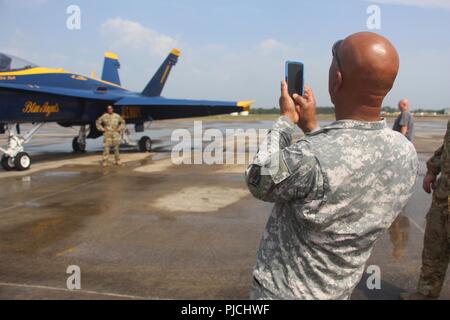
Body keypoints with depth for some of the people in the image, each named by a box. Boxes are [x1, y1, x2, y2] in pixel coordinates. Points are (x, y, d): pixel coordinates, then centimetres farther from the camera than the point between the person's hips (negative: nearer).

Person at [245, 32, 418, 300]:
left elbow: (258, 182, -13)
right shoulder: (407, 154, -13)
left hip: (282, 291, -6)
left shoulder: (309, 159, -35)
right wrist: (311, 127, 6)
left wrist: (286, 120, -4)